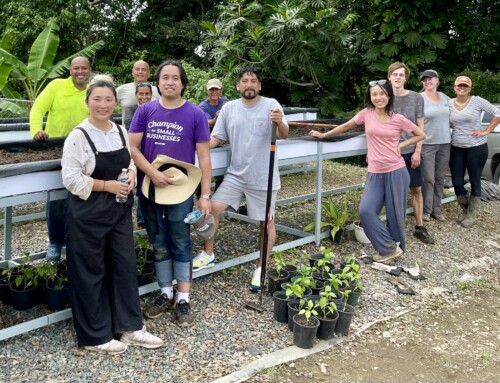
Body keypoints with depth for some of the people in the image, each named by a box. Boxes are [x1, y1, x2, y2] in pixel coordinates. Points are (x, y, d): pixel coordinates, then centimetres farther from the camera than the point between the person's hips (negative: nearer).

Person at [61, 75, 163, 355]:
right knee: (91, 272, 5)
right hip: (89, 213, -6)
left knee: (125, 266, 9)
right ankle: (96, 336, 19)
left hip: (120, 209, 6)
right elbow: (72, 179, -15)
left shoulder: (121, 132, 7)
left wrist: (131, 176, -5)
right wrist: (107, 185, -19)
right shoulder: (78, 136, -12)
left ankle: (131, 327, 22)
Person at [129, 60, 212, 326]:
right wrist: (152, 173, -16)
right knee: (159, 245, 13)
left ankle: (183, 299, 16)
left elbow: (204, 156, -3)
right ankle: (166, 294, 28)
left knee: (181, 244, 6)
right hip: (149, 189, 3)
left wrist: (205, 195, -8)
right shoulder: (145, 111, 3)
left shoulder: (195, 114, -3)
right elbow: (132, 147, 0)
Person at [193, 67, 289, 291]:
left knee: (266, 222, 7)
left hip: (263, 178, -3)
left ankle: (261, 268, 24)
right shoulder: (229, 108, 1)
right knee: (211, 208, -3)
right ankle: (208, 255, 17)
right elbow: (216, 138, 5)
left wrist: (279, 122, -41)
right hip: (235, 175, 3)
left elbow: (284, 135, -19)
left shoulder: (271, 105, -10)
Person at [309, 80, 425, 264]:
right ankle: (389, 249, 3)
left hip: (396, 171, -2)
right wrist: (323, 135, 19)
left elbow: (421, 135, 10)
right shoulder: (366, 113, 2)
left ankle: (397, 248, 27)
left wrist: (401, 145, -2)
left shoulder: (398, 119, -1)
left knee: (395, 213, 6)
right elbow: (346, 126, 15)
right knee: (366, 211, -11)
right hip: (375, 173, 2)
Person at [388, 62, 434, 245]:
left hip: (410, 152, 1)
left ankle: (419, 227, 15)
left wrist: (417, 151, -7)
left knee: (416, 189, 5)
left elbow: (420, 128, 1)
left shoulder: (416, 98, -1)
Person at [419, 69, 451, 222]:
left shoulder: (445, 98, 9)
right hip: (427, 144, -5)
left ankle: (437, 209, 19)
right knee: (428, 179, -2)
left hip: (445, 143, 5)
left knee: (440, 178, 10)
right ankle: (426, 210, 10)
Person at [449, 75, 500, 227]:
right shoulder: (449, 103, 3)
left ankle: (471, 215, 17)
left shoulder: (477, 101, -6)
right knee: (457, 182, 4)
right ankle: (465, 211, 25)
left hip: (476, 148, -3)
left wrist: (486, 131, -9)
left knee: (474, 181, 5)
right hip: (456, 149, 3)